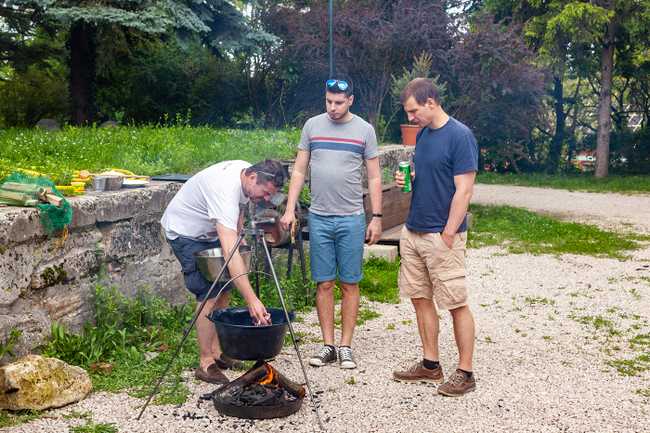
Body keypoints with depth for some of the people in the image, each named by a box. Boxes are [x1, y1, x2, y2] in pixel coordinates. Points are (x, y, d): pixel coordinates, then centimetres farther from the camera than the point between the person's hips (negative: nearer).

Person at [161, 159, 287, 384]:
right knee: (210, 295, -15)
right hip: (186, 232, -9)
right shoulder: (225, 189, -39)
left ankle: (217, 351, 18)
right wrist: (252, 300, -52)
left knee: (224, 289, 8)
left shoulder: (247, 171, -12)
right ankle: (206, 364, -6)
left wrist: (237, 235, -1)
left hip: (209, 230, 9)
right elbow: (230, 253, -47)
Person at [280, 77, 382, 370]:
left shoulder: (364, 130, 2)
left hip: (351, 219, -1)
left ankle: (346, 346, 13)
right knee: (324, 283, 5)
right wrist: (290, 209, 0)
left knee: (350, 284, 3)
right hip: (319, 218, 2)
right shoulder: (312, 126, 6)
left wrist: (376, 217, -3)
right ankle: (328, 346, 15)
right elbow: (299, 171, 8)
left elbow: (374, 178, 3)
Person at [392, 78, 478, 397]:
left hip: (442, 235, -8)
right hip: (413, 231, 8)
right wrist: (406, 178, 1)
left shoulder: (460, 136, -13)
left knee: (456, 304, 0)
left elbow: (464, 190, -16)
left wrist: (448, 234, -18)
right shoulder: (422, 134, 12)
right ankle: (430, 365, 25)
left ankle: (465, 373, 10)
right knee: (420, 298, 13)